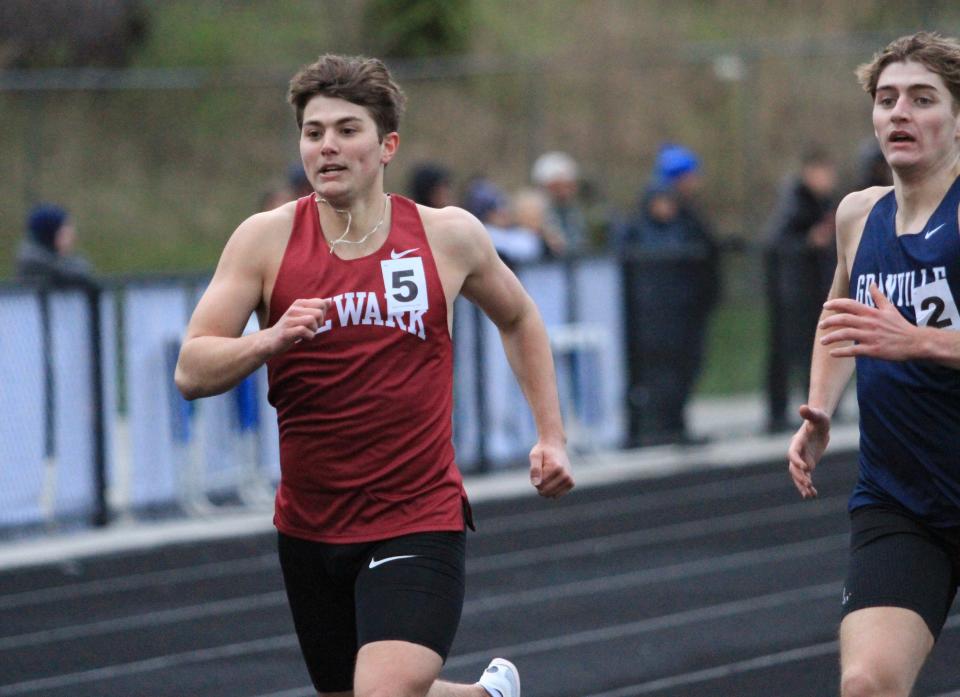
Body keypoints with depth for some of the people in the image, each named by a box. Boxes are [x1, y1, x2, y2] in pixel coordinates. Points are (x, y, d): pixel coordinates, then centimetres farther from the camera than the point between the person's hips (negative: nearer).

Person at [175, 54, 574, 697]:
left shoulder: (449, 235, -2)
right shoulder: (267, 240, -4)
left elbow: (518, 318, 18)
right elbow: (191, 372, -8)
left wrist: (552, 437, 12)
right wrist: (271, 340, -27)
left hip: (419, 522, -3)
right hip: (310, 529, 3)